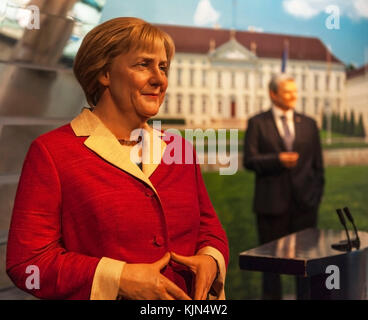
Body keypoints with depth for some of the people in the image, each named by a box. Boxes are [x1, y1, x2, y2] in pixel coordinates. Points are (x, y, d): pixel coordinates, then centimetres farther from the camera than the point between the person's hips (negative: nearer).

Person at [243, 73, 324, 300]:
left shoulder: (309, 124, 10)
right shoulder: (257, 123, 3)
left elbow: (318, 164, 12)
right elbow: (249, 161, -5)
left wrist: (316, 196, 4)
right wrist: (277, 160, -21)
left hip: (304, 204, 2)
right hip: (271, 204, -2)